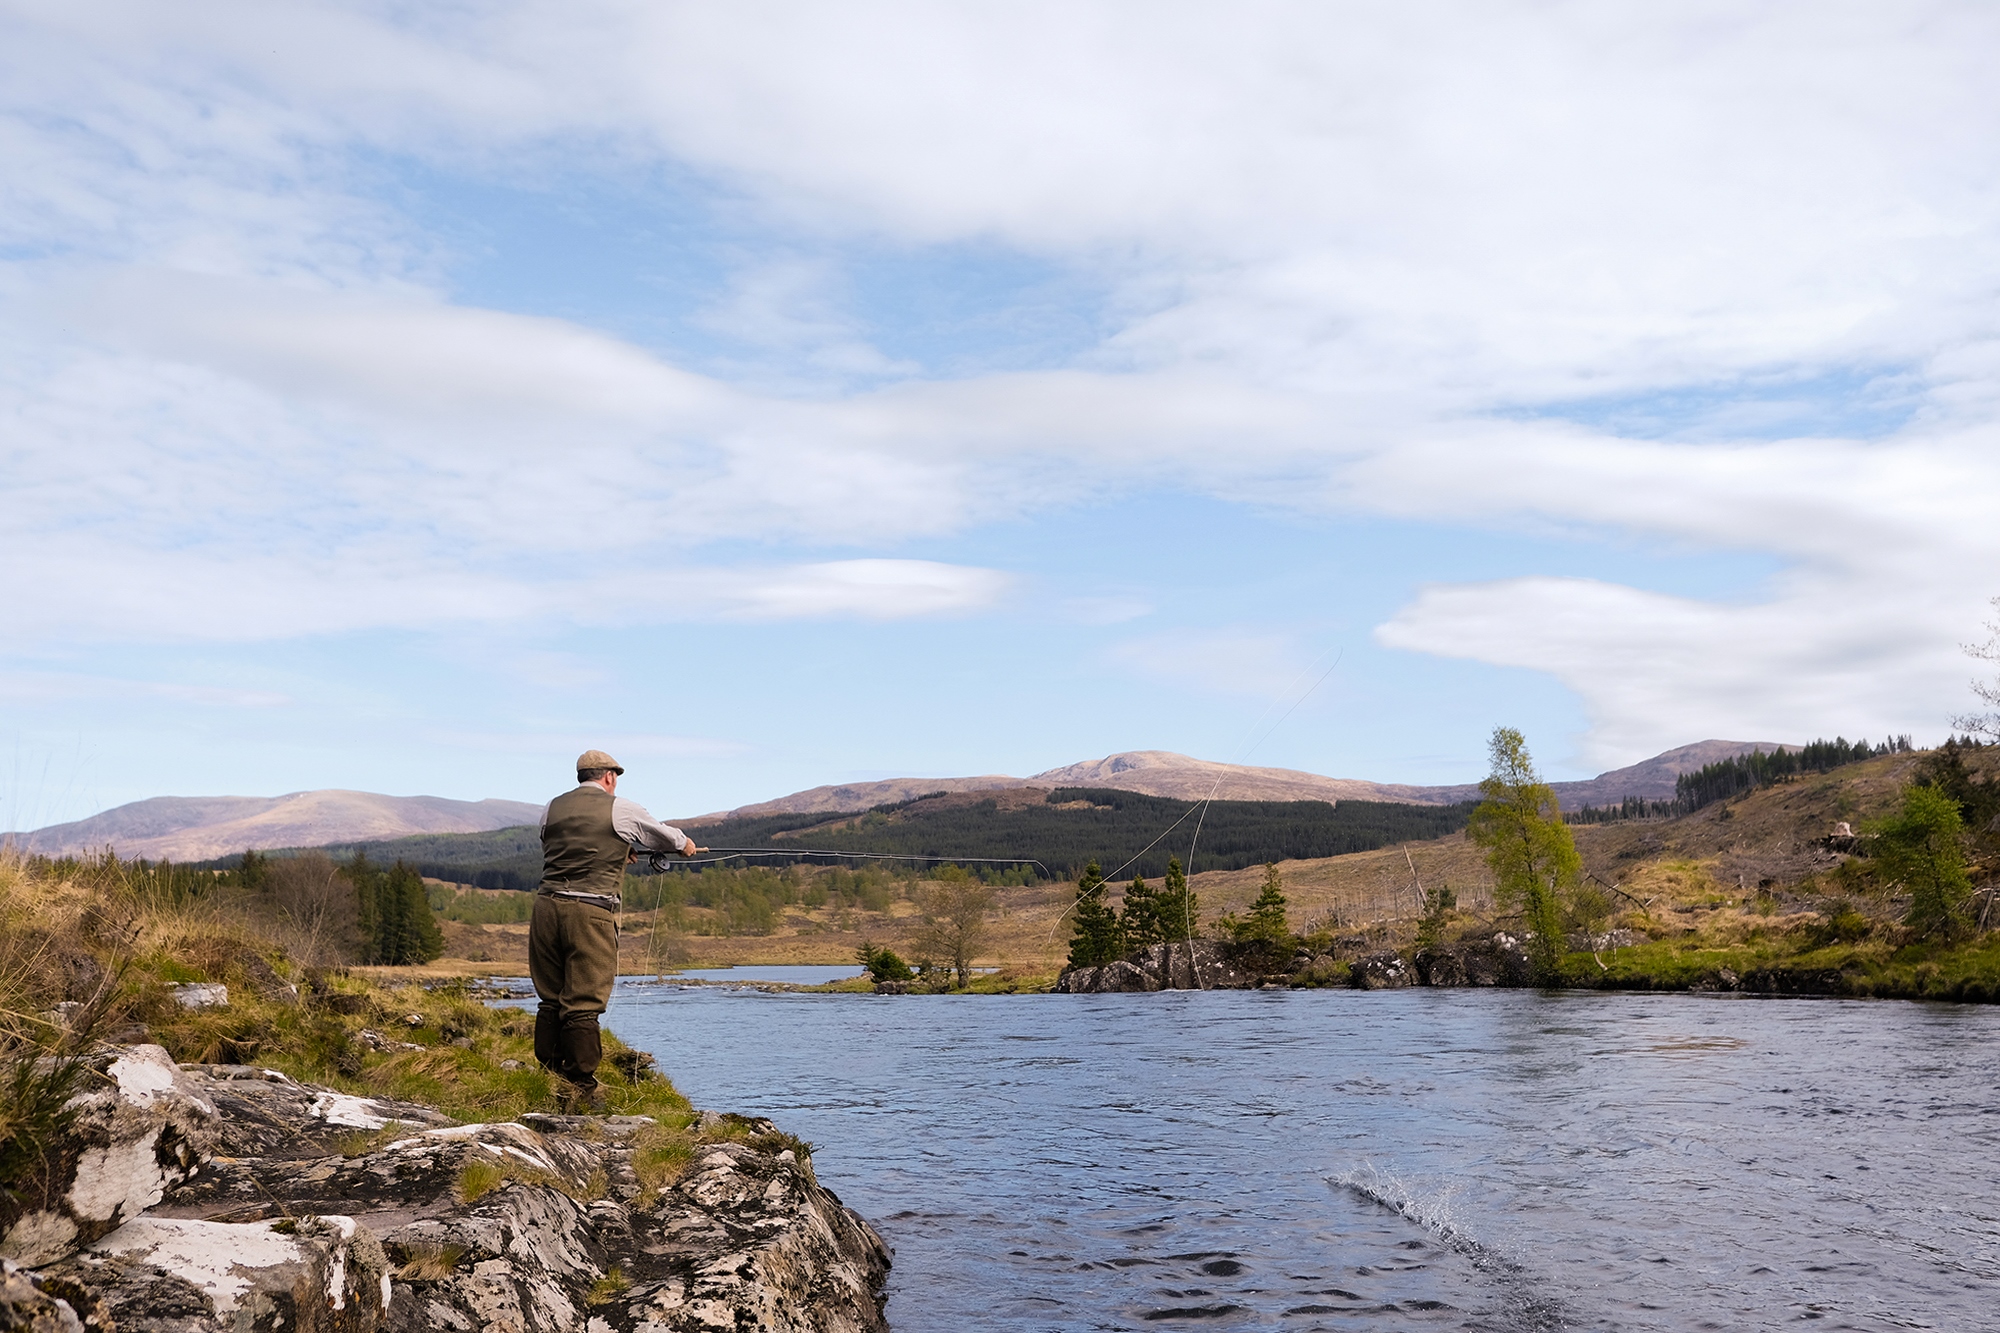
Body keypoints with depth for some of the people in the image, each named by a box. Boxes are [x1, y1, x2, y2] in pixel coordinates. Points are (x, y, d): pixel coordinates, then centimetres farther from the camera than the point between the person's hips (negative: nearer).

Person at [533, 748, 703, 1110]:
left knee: (550, 999, 13)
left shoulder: (552, 808, 14)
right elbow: (662, 835, 17)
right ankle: (581, 1090, -1)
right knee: (583, 1004, -3)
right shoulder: (621, 809, 2)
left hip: (548, 905, 5)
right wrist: (684, 843, 40)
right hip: (591, 912, -5)